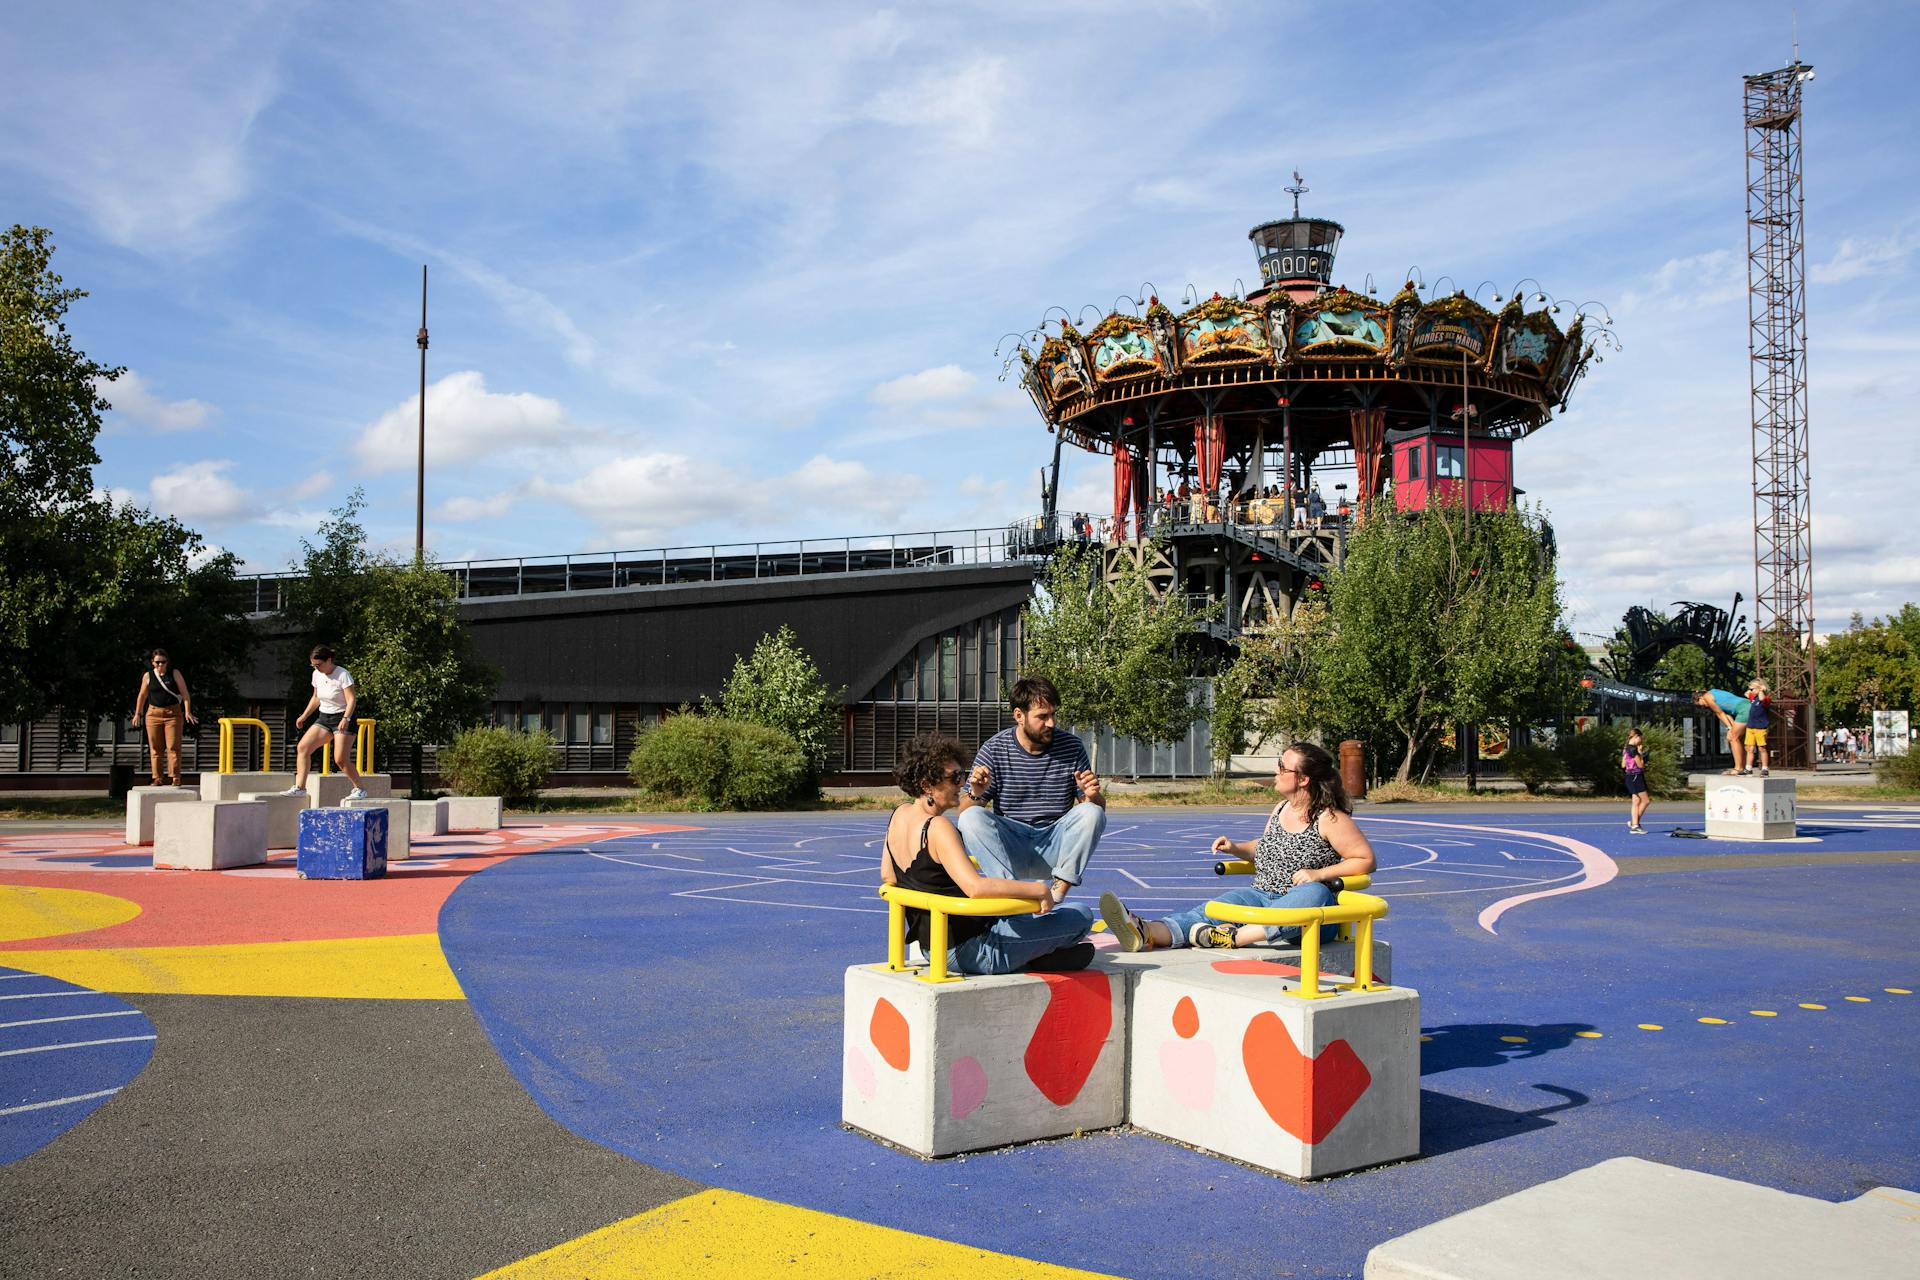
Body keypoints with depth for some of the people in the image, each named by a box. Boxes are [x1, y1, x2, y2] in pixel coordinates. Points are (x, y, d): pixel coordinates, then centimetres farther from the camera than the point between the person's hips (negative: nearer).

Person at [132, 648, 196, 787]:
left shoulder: (174, 674, 0)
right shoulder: (148, 676, 5)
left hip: (173, 713, -2)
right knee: (155, 748, 3)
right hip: (154, 713, 2)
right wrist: (138, 713, 16)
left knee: (173, 747, -7)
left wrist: (188, 712, -10)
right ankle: (157, 778, 8)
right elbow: (142, 696, 16)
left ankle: (175, 778, -7)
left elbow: (185, 693, -1)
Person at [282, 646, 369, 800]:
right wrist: (304, 716, 19)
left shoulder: (343, 674, -15)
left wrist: (345, 719, -33)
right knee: (302, 747, -6)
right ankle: (299, 787, -2)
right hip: (324, 718, 7)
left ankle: (360, 789, 3)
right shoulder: (317, 675, 6)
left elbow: (351, 699, -21)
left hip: (342, 719, -7)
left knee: (341, 759, -13)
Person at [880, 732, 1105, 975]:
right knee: (1082, 916, -3)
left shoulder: (899, 814, 3)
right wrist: (1039, 890, -28)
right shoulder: (938, 827, -24)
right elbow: (976, 887, -36)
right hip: (973, 950, -10)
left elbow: (887, 875, 16)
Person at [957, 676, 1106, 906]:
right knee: (971, 818, -26)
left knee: (1091, 812, -25)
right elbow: (965, 812, -2)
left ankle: (1058, 892, -28)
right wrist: (976, 794, -25)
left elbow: (1099, 808, 5)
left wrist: (1093, 796, -19)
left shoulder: (1072, 747, 1)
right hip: (1009, 848, 0)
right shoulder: (994, 749, -2)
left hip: (1055, 847, 1)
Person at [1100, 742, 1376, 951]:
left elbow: (1366, 860, -7)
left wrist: (1318, 874, -16)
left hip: (1309, 916, -5)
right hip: (1264, 897, 5)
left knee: (1314, 893, -40)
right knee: (1224, 902, -23)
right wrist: (1236, 848, 10)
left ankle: (1237, 937, -55)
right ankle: (1148, 934, -49)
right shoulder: (1280, 809, 14)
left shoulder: (1330, 819, -8)